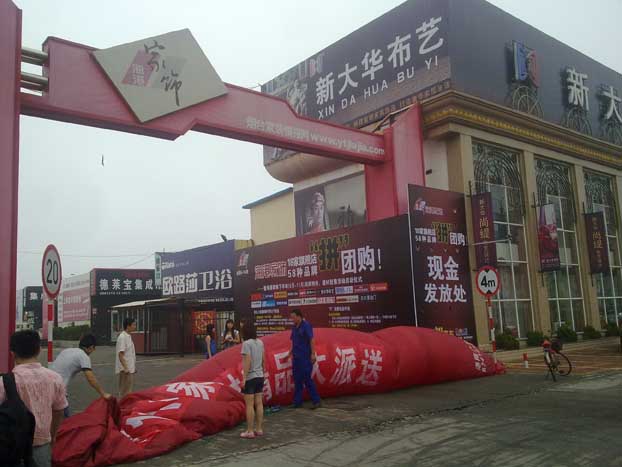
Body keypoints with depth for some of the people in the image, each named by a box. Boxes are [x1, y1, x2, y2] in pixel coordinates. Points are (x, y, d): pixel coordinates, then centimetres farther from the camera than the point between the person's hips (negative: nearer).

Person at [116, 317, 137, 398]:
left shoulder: (128, 336, 13)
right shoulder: (122, 337, -16)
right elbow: (120, 354, -21)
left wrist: (133, 367, 21)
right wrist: (125, 368, -25)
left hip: (130, 368, 10)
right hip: (125, 369, -10)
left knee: (128, 391, 15)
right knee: (125, 391, -3)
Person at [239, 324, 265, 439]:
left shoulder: (246, 344, -14)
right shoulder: (260, 343, 5)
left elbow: (248, 361, -20)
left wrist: (244, 378, -16)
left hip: (250, 378, -7)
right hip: (260, 377, 7)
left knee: (249, 405, 0)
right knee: (259, 403, 11)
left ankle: (250, 431, 6)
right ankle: (259, 429, 18)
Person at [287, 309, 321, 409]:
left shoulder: (306, 325, -10)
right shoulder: (294, 327, 13)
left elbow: (311, 340, -14)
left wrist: (313, 354, -18)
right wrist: (291, 352, 15)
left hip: (305, 358, -8)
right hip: (296, 357, 8)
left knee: (307, 379, -6)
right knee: (297, 380, 10)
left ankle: (317, 401, 3)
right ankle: (297, 402, 17)